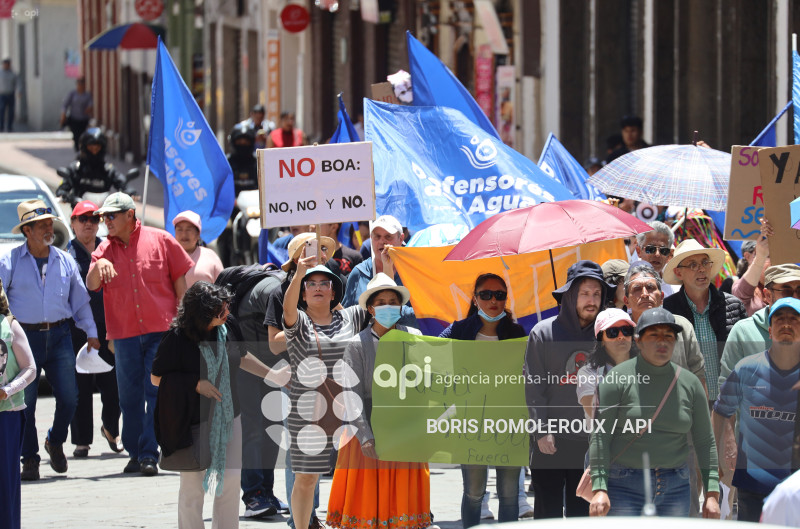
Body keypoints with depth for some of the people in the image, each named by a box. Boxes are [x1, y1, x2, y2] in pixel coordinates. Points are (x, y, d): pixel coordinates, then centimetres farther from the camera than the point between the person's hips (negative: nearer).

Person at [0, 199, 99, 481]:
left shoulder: (65, 261, 10)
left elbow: (80, 300, 17)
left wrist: (91, 332, 13)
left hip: (59, 335, 3)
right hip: (25, 337, -3)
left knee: (69, 397, -2)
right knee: (25, 401, -3)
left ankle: (55, 442, 24)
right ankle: (29, 458, 7)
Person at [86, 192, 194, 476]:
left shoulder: (160, 240, 2)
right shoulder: (105, 250, 8)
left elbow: (180, 281, 7)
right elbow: (91, 285, -4)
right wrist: (99, 266, -24)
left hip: (161, 330, -3)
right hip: (124, 333, 3)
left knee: (156, 392, -7)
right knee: (130, 396, 5)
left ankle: (149, 454, -7)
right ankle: (135, 453, 15)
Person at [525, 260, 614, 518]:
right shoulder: (544, 332, 1)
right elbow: (533, 387, -2)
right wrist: (542, 431, -11)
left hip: (591, 442, 2)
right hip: (551, 442, -2)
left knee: (582, 514, 6)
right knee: (548, 514, -1)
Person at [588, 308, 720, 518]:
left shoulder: (690, 383, 7)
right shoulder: (618, 379, -4)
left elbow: (705, 441, 9)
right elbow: (600, 437, -7)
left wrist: (712, 494, 2)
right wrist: (599, 488, -16)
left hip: (675, 487, 3)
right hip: (625, 486, -3)